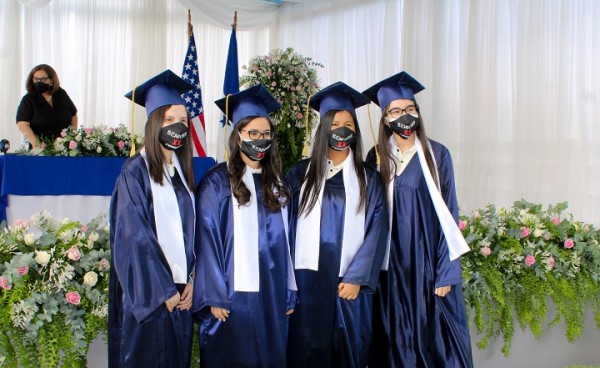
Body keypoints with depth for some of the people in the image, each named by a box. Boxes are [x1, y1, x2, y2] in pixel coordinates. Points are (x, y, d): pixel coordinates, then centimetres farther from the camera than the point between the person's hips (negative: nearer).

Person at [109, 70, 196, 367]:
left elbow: (192, 230, 10)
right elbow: (134, 237, -14)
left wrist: (192, 280, -1)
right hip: (147, 294, -6)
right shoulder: (136, 171, -9)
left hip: (181, 290, 6)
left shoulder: (183, 171, 10)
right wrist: (162, 290, -14)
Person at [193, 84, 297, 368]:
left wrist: (289, 293, 8)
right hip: (232, 295, -5)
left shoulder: (276, 184, 11)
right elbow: (207, 241, -9)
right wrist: (215, 296, -13)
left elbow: (284, 240, 12)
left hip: (272, 297, 5)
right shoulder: (217, 182, -5)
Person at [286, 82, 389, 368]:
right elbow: (287, 225, 4)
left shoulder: (368, 179, 6)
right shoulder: (301, 174, 7)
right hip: (308, 278, 0)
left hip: (350, 282, 0)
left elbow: (376, 230, -1)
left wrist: (357, 278, -10)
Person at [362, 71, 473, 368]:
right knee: (397, 342, 7)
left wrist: (447, 271, -8)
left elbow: (449, 214, -2)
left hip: (430, 260, -1)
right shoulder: (377, 157, 3)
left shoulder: (437, 154, -1)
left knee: (438, 340, 2)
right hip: (392, 265, 2)